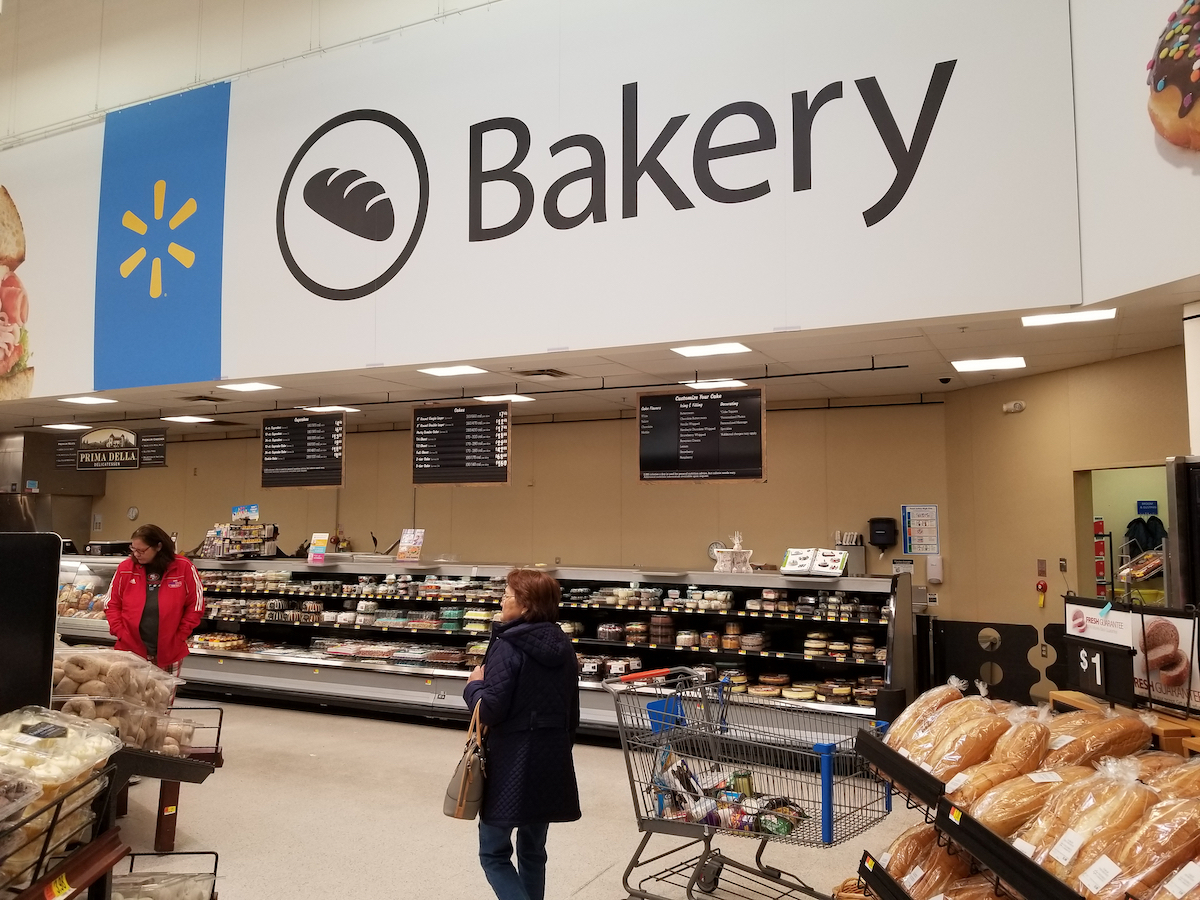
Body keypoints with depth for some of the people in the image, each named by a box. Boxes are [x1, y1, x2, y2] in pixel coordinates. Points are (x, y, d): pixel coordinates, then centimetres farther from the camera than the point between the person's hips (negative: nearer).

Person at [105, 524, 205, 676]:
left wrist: (179, 637, -5)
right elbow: (112, 604, 8)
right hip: (130, 650, 1)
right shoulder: (126, 568, 0)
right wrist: (121, 634, -2)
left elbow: (196, 606, -1)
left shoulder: (184, 568, -7)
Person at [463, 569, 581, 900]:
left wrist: (474, 685, -2)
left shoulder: (508, 647, -16)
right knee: (533, 851, 19)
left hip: (512, 763, -7)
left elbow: (490, 710, -20)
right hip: (551, 762, 7)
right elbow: (572, 714, 12)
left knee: (494, 852, 8)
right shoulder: (563, 647, 6)